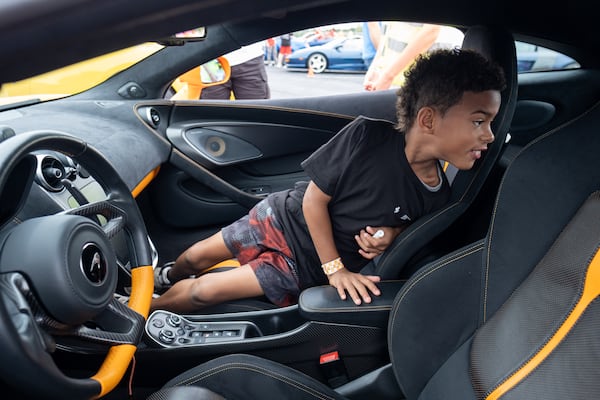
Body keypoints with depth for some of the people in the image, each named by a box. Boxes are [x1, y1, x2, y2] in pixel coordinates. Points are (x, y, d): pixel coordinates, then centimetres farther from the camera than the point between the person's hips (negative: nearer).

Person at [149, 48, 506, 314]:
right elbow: (314, 199, -19)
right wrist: (335, 268, -20)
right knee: (198, 256, 18)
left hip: (302, 267, 1)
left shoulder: (438, 197, -17)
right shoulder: (367, 135, -27)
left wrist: (391, 234, -18)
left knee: (200, 291, 0)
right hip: (282, 218, 0)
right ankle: (167, 274, 56)